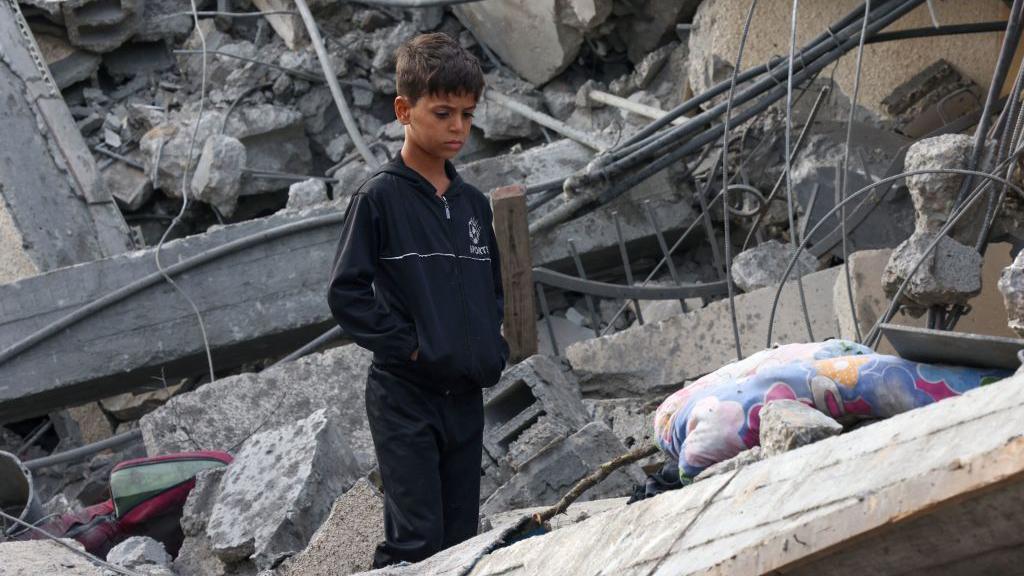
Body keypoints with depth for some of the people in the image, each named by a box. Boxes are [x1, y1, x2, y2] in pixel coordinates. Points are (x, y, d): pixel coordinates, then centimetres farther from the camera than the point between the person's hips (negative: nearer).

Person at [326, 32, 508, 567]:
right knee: (416, 541, -13)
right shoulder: (380, 197, -7)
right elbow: (347, 293, -11)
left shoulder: (474, 203, 12)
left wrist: (494, 349, 8)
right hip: (405, 397, -6)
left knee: (461, 539, 8)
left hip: (467, 396, 6)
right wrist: (407, 345, -14)